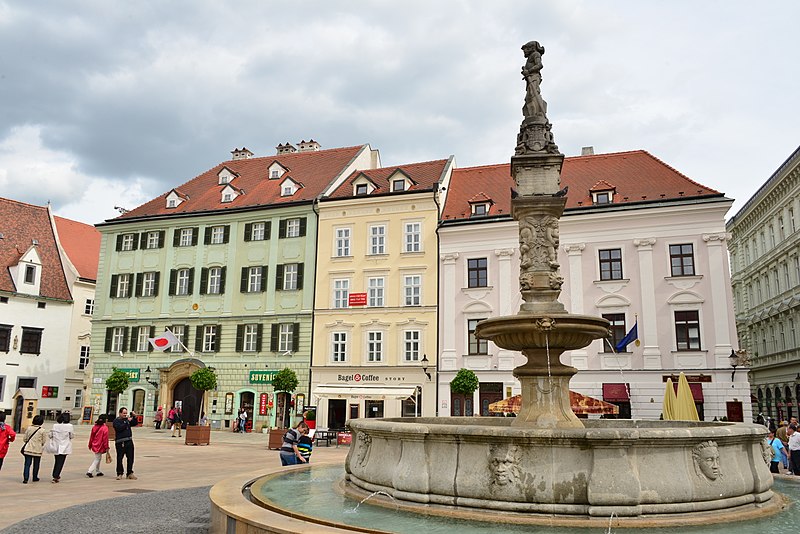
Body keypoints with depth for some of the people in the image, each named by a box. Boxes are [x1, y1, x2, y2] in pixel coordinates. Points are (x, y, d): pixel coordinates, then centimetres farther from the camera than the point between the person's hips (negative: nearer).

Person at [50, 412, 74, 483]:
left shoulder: (55, 426, -4)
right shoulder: (69, 426, -13)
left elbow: (50, 435, 0)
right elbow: (72, 436, -6)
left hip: (56, 447, 4)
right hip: (64, 447, -4)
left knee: (57, 461, 20)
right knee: (60, 462, 2)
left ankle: (55, 475, 30)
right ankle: (55, 477, -2)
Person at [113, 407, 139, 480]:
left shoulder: (127, 420, 15)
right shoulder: (116, 421, -2)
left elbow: (135, 423, 20)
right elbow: (119, 428, -17)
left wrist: (135, 417, 4)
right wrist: (127, 421, -18)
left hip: (129, 441, 5)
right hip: (120, 442, -5)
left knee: (130, 457, 5)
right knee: (119, 458, 1)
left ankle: (130, 473, 13)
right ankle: (119, 474, 13)